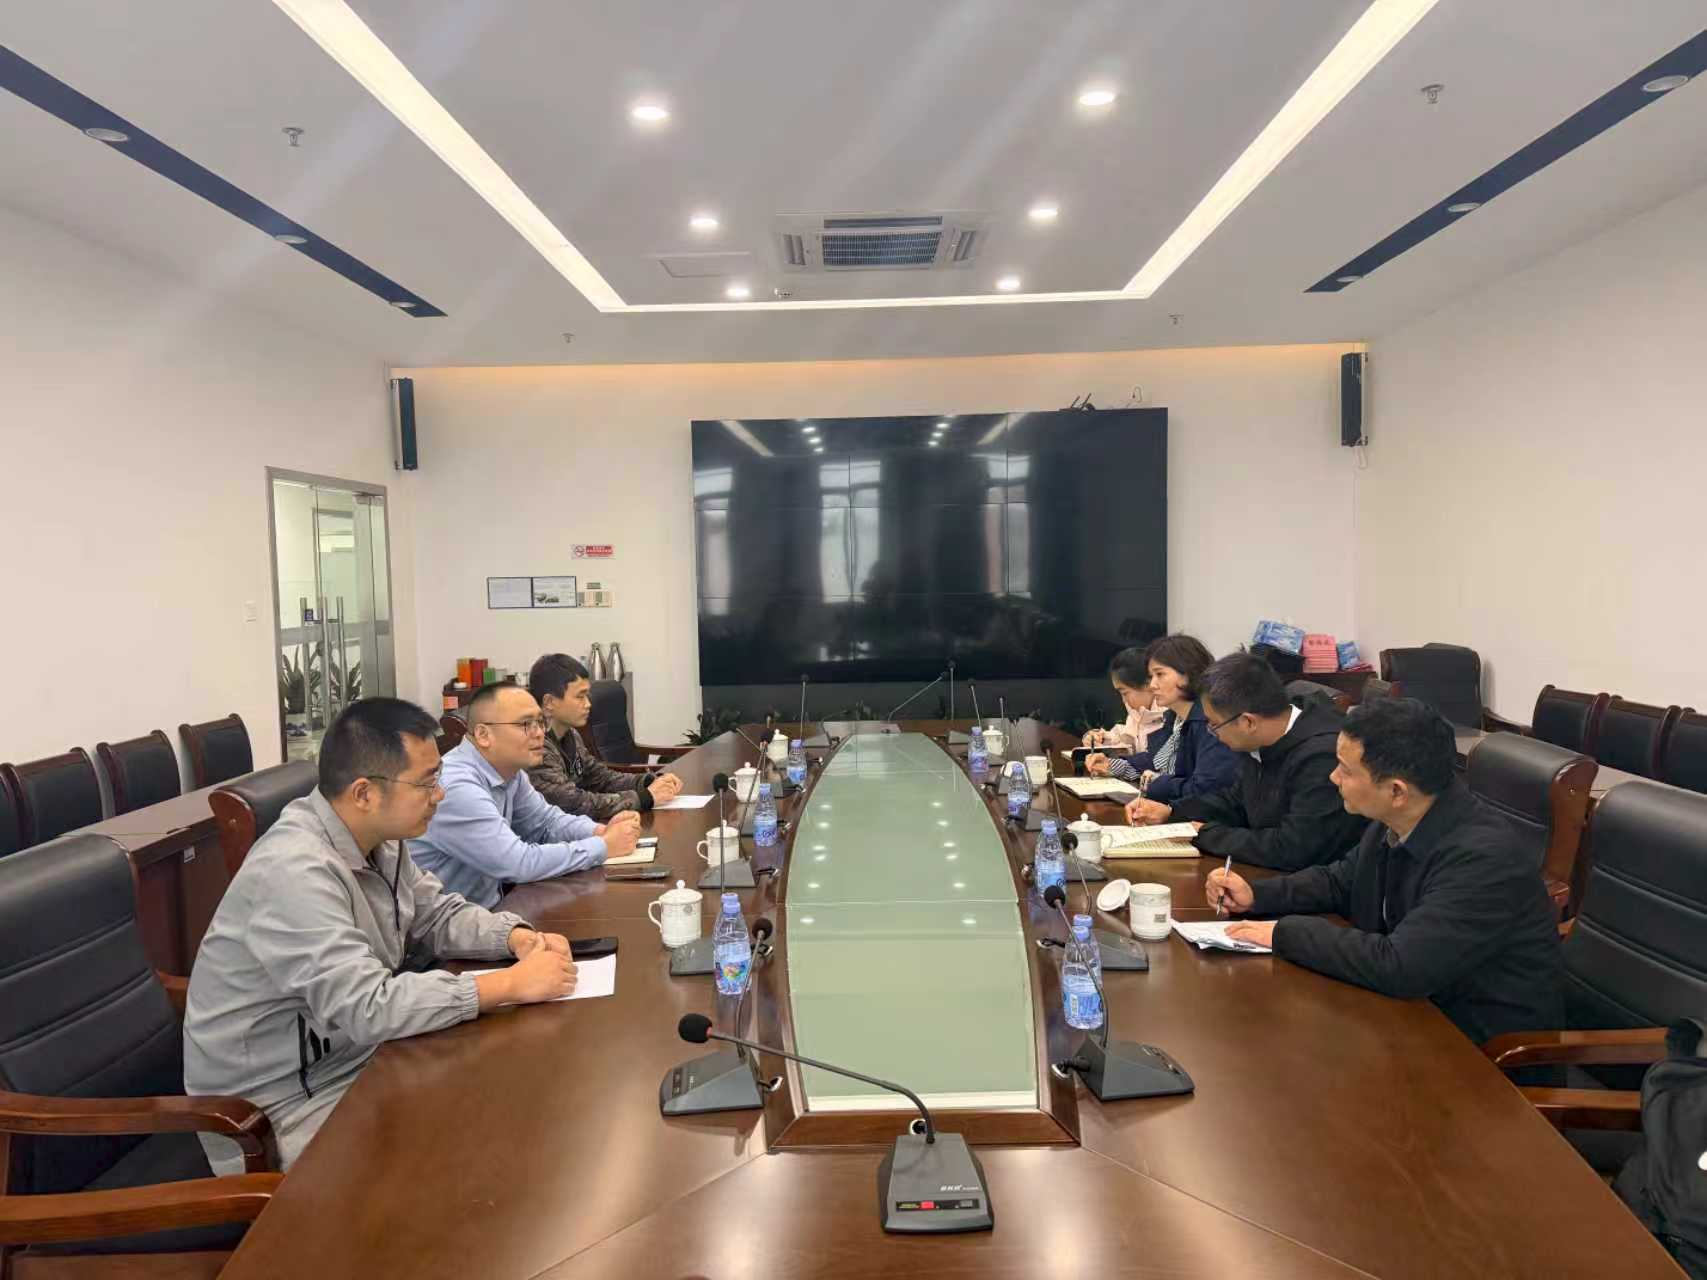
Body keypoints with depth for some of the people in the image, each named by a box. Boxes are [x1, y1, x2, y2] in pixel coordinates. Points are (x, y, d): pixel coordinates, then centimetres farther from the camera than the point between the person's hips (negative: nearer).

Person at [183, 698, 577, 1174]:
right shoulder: (294, 871, -29)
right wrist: (513, 983, -29)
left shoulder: (377, 838, -2)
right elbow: (367, 1009, -34)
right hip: (282, 1106, -8)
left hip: (355, 1055, 8)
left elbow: (438, 914, 10)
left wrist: (517, 936, -10)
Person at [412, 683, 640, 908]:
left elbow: (546, 821, 13)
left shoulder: (509, 769, 1)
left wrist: (601, 831, -6)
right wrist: (604, 847, -17)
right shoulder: (457, 787, -25)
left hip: (488, 907, 8)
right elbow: (520, 864, -25)